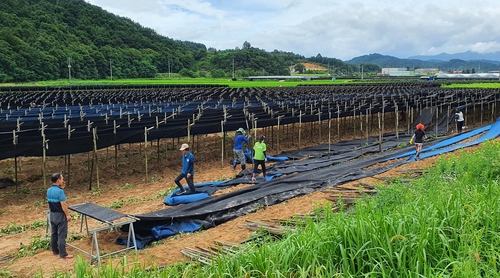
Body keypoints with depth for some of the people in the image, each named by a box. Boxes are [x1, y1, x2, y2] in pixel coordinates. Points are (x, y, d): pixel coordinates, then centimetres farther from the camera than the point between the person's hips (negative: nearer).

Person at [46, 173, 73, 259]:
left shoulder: (49, 190, 2)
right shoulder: (59, 191, -23)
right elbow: (63, 204, -22)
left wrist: (61, 188, 10)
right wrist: (67, 215, -13)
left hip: (52, 214, 8)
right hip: (60, 215, -8)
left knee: (53, 233, 17)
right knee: (61, 235, -1)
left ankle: (55, 250, 29)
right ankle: (63, 254, 5)